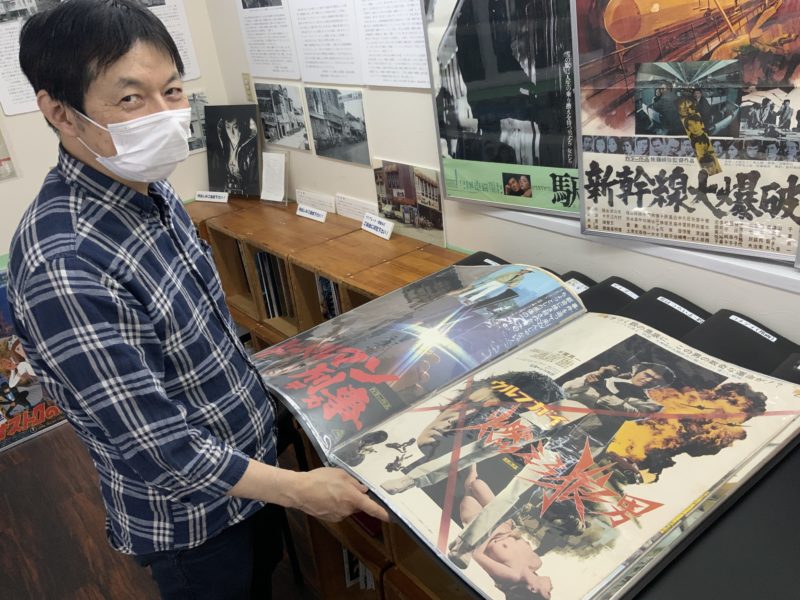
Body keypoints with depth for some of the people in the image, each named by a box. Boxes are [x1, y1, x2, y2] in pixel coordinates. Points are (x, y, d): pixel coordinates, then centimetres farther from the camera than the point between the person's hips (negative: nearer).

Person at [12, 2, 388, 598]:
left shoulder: (149, 190, -6)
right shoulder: (63, 264, -34)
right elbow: (159, 449, -29)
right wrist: (301, 489, -23)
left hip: (250, 453, 7)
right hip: (187, 514, -7)